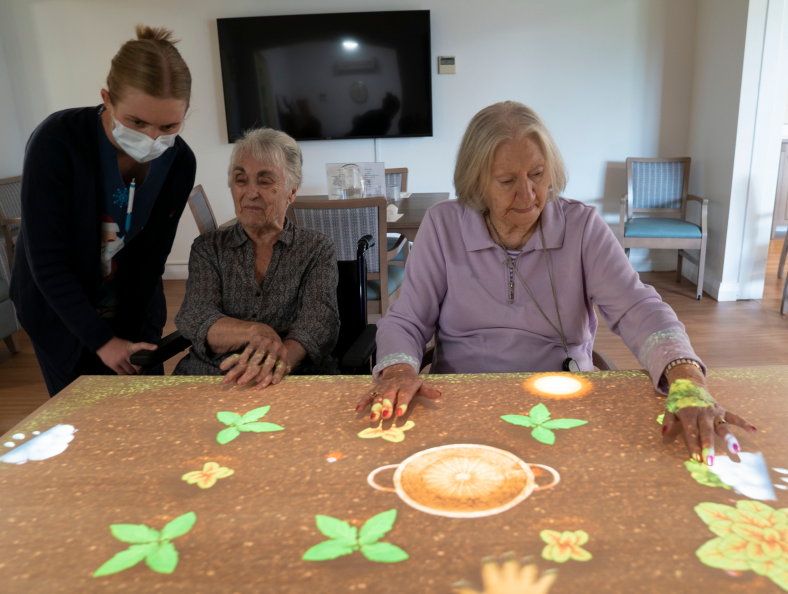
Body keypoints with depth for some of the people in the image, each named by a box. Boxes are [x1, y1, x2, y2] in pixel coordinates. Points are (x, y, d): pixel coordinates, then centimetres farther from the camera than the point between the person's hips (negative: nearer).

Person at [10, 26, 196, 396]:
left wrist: (128, 339, -8)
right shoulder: (57, 141, -25)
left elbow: (150, 258, -8)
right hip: (61, 312, -2)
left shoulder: (180, 163, -14)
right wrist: (103, 341, -19)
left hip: (134, 308, 3)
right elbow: (47, 262, -21)